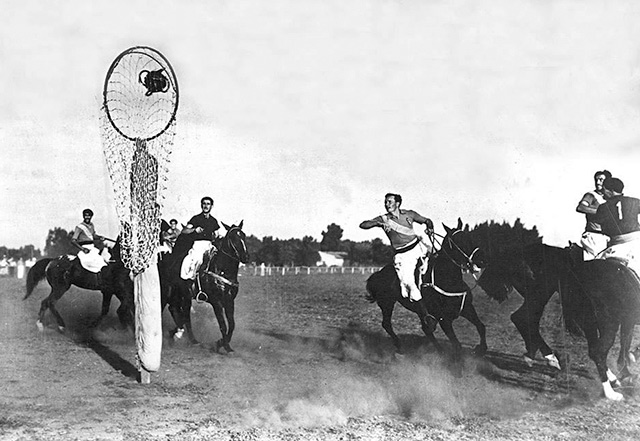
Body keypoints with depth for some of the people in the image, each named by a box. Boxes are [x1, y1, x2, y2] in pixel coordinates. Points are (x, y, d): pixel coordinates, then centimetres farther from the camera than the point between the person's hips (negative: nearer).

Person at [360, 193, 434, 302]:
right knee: (408, 283, -16)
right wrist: (379, 223, -23)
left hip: (417, 247, 3)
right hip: (401, 255, -3)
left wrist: (430, 228, -6)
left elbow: (426, 220, 17)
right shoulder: (383, 219, 0)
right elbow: (363, 225, -8)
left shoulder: (409, 214, 5)